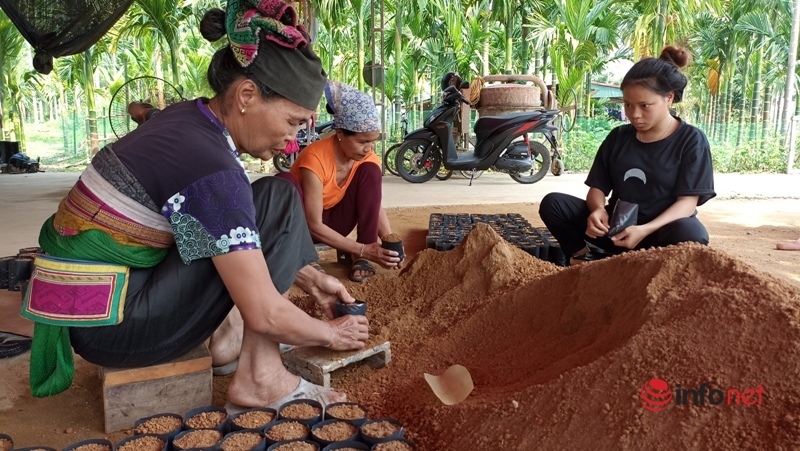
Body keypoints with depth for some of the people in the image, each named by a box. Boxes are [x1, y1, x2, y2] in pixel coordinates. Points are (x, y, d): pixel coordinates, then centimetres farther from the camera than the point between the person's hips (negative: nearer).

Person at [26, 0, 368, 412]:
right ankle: (259, 378, -10)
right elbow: (265, 315, -21)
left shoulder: (188, 120, 2)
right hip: (111, 327, -9)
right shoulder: (211, 169, -25)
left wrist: (308, 277, 13)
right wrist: (331, 334, -3)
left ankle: (228, 335, 9)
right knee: (276, 201, -14)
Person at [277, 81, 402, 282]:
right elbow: (314, 225, -30)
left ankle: (359, 258, -16)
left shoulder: (368, 159, -14)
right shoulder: (315, 158, -31)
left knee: (370, 171, -18)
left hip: (333, 222, 5)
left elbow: (375, 206, -9)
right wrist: (362, 249, -35)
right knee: (284, 181, -34)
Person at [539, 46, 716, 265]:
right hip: (616, 227, 3)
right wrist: (598, 210, -20)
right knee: (552, 203, -13)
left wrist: (645, 230, -30)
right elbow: (598, 188, 6)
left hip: (659, 232, -3)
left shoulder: (691, 140, -4)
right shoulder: (618, 137, 8)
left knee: (691, 233, -39)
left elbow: (687, 201, -12)